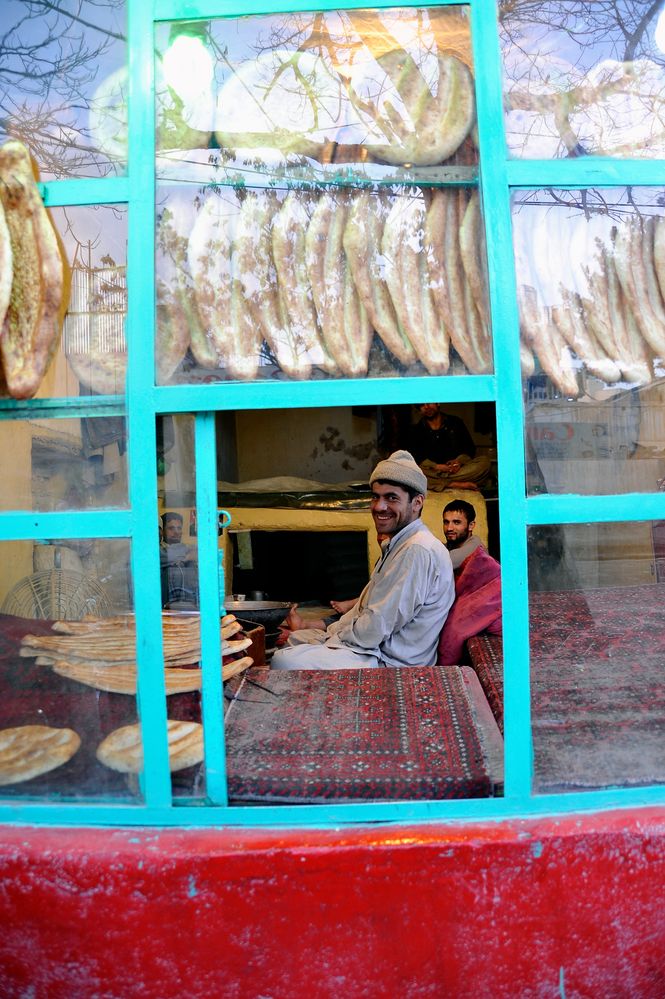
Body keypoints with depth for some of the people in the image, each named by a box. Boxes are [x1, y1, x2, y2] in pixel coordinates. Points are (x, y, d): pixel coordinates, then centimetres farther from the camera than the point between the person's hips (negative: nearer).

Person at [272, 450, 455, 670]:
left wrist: (326, 632, -6)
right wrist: (308, 627, 12)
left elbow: (375, 630, -24)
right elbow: (366, 609, 17)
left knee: (284, 661, -21)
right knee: (294, 639, 22)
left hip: (392, 664, -11)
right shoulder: (398, 544, 14)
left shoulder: (418, 551, -22)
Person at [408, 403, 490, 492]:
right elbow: (416, 456, -1)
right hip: (433, 470, -1)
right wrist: (435, 466, -18)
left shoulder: (455, 422, 14)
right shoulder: (416, 430, 11)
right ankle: (456, 484, -33)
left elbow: (470, 447, 10)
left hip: (456, 470, 1)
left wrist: (459, 461, -11)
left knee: (484, 461, -24)